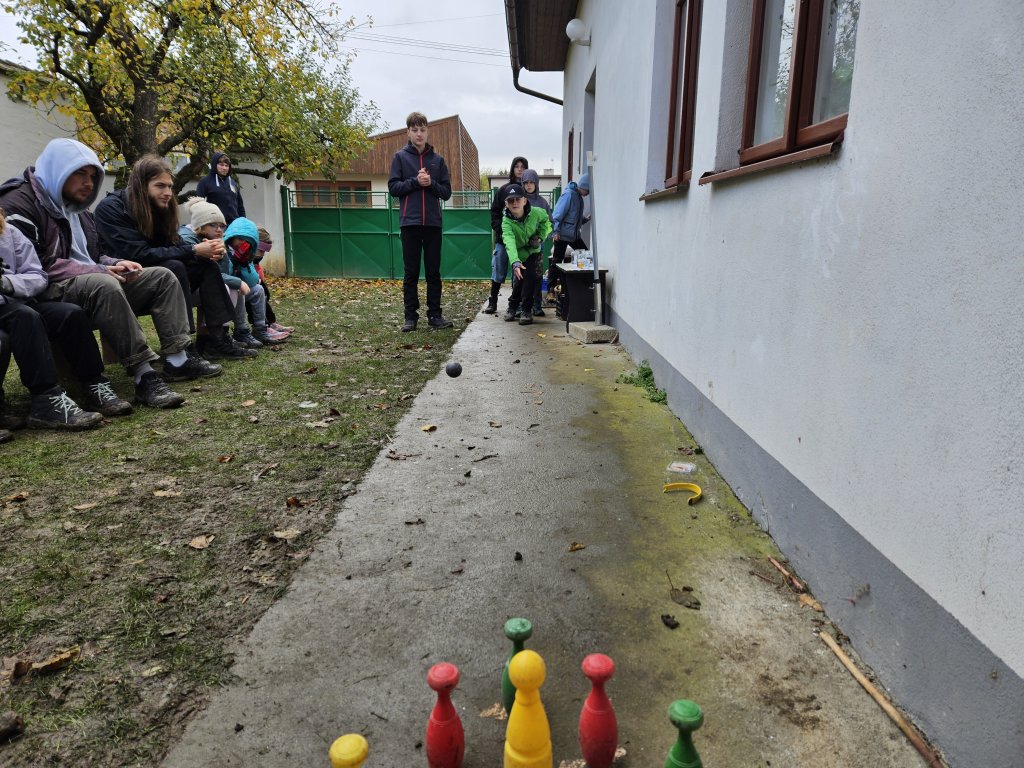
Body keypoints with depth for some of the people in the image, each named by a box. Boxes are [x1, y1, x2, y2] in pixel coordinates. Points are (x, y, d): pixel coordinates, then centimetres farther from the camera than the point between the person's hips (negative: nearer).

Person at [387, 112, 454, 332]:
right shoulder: (400, 157, 6)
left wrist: (431, 183, -10)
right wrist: (415, 181, -13)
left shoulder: (437, 159, 11)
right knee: (411, 272, 2)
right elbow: (393, 187, -1)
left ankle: (434, 315, 10)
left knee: (433, 271, 4)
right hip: (410, 222, -2)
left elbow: (447, 191, 8)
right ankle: (411, 316, 7)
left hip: (433, 222, 2)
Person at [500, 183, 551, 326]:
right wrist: (515, 262, -62)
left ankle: (526, 311, -6)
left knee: (529, 277, -17)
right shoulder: (506, 221, -30)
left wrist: (541, 236, -10)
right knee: (518, 281, -3)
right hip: (518, 254, -1)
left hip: (532, 251, 1)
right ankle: (512, 308, 25)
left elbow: (546, 220, 5)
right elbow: (509, 242, -47)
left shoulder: (535, 212, -21)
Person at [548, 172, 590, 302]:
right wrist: (556, 231, -23)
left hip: (574, 235, 9)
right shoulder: (569, 194, -13)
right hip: (562, 235, -9)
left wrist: (585, 219, 7)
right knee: (556, 261, -3)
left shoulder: (579, 197, 13)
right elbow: (557, 214, -19)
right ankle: (551, 290, 2)